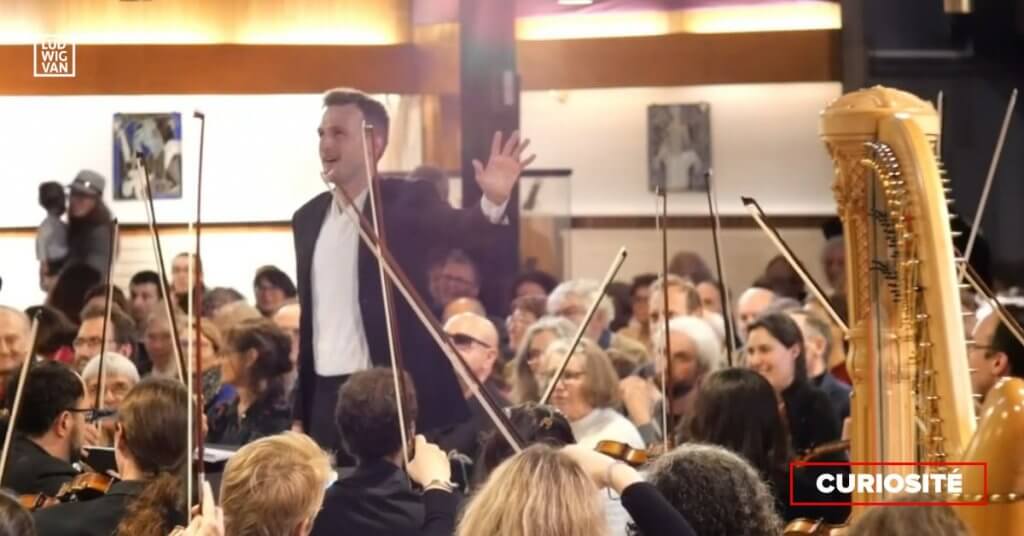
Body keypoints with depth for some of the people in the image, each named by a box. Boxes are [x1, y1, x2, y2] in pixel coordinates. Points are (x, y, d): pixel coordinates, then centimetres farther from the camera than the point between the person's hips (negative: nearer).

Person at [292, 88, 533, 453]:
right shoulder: (309, 218, 13)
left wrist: (494, 202, -46)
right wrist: (300, 411, 16)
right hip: (328, 399, 5)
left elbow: (462, 230, -23)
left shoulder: (407, 202, -3)